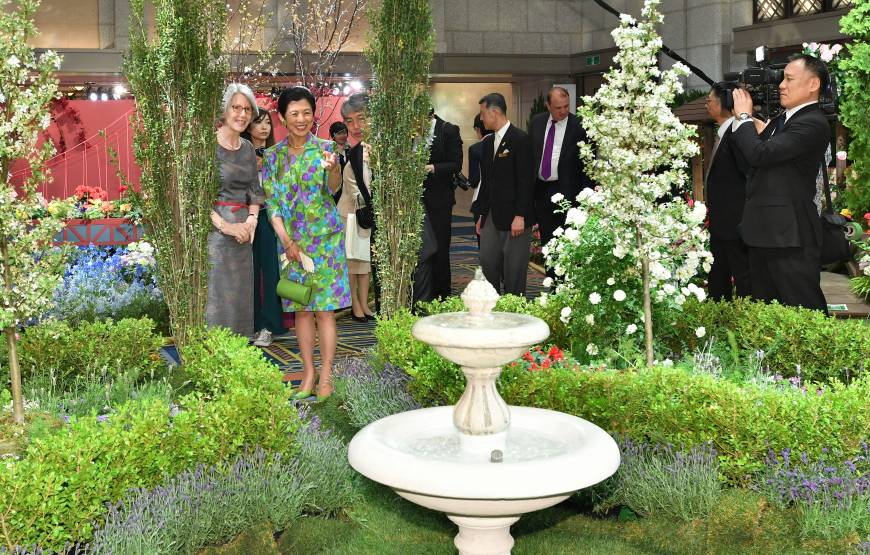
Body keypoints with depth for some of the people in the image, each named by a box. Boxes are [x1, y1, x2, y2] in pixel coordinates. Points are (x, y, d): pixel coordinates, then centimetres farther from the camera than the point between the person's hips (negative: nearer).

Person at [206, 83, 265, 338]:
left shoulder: (248, 148, 13)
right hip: (212, 228, -7)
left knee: (241, 294, 9)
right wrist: (224, 225, -18)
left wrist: (252, 218, -1)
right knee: (216, 296, -6)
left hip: (242, 229, 7)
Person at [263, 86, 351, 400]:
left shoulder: (325, 148, -2)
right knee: (300, 309, 7)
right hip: (291, 241, 3)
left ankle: (326, 377, 4)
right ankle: (308, 374, 16)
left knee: (324, 308, -2)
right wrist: (286, 241, -8)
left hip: (324, 237, -3)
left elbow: (333, 188, -16)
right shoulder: (273, 155, 5)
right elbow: (271, 201, 4)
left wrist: (333, 168, -39)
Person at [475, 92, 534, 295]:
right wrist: (482, 214, 16)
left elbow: (526, 180, -14)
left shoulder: (520, 139, -9)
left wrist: (520, 216, -17)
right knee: (487, 262, 5)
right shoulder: (488, 142, 15)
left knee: (514, 269, -1)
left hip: (515, 217, -7)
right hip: (492, 216, 7)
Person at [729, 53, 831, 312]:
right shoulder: (786, 119, 16)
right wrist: (743, 118, 7)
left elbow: (760, 154, -24)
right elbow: (750, 155, 16)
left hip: (789, 237, -10)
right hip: (765, 234, 10)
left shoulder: (812, 123, -15)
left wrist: (744, 115, -10)